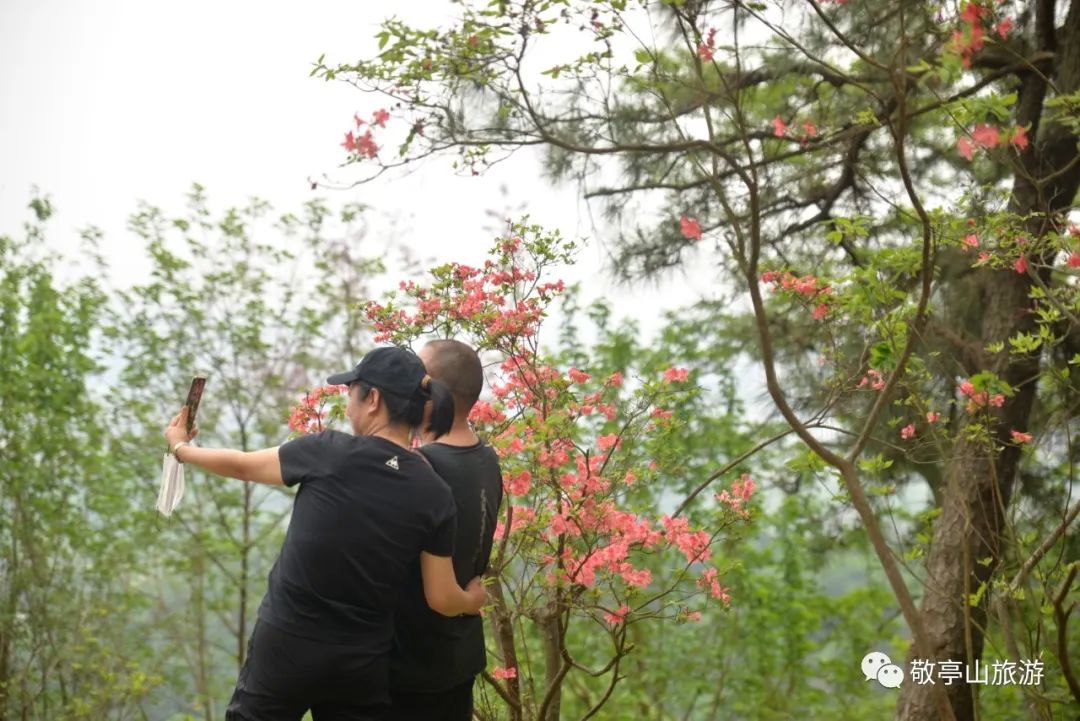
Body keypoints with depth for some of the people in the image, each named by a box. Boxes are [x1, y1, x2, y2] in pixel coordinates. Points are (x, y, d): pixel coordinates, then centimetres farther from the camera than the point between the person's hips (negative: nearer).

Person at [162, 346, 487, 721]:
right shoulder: (435, 495, -7)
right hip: (364, 663, 2)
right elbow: (442, 599, -2)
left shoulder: (329, 453, -13)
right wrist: (473, 600, 21)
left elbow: (242, 465, 4)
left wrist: (181, 448, 23)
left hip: (286, 646, -2)